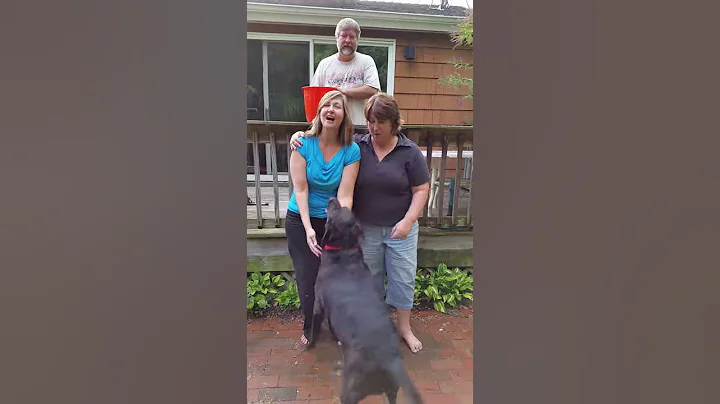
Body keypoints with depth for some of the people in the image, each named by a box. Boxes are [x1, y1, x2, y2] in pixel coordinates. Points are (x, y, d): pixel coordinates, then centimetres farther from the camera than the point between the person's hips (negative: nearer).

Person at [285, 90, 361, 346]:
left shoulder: (351, 151, -13)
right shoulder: (303, 143, -14)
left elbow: (344, 195, -18)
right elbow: (300, 189, -16)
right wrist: (308, 229, -23)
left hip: (333, 221, 0)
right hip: (300, 221, 0)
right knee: (307, 279, 8)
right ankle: (310, 327, 34)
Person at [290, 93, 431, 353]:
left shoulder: (410, 151, -8)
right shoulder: (356, 146, -5)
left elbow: (421, 189, -7)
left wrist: (408, 220, -15)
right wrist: (301, 135, -13)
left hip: (400, 228, -1)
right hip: (366, 229, 1)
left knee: (403, 278, 9)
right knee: (370, 278, 15)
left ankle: (404, 327, 28)